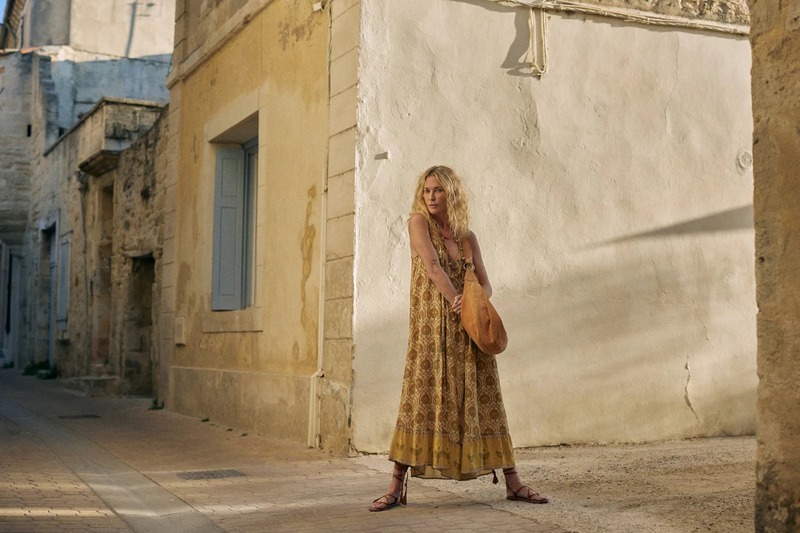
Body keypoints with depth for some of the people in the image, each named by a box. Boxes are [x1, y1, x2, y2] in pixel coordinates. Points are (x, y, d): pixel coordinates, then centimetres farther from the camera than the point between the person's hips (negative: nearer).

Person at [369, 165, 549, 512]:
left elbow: (485, 284, 6)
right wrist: (456, 300, -18)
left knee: (483, 401, 4)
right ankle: (396, 487, -3)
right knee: (421, 397, -8)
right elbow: (432, 266, -12)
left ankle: (512, 483, 8)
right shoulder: (418, 222, 1)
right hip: (431, 326, -3)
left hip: (467, 328, 3)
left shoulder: (467, 236, 10)